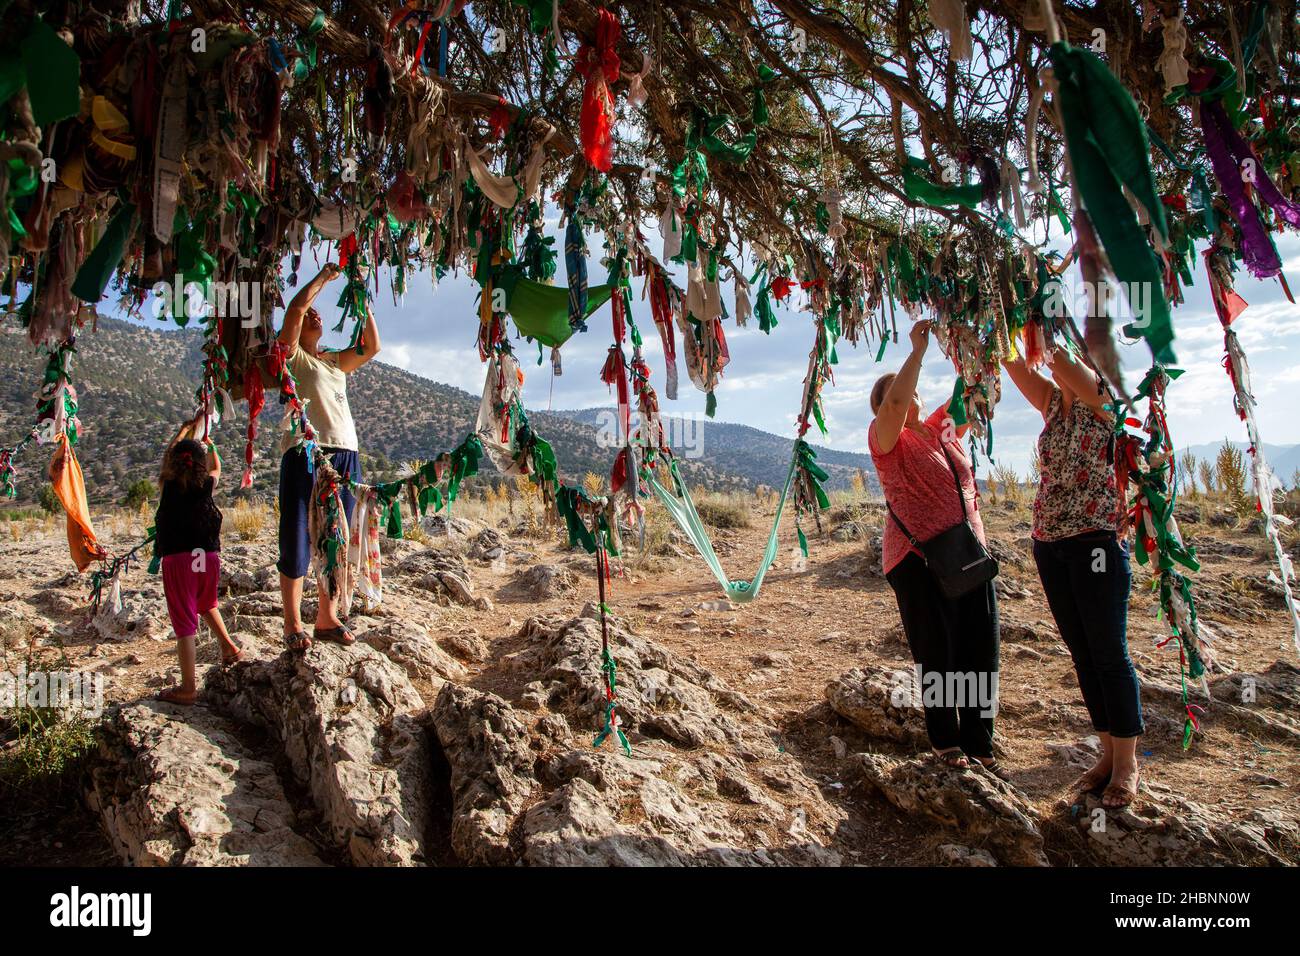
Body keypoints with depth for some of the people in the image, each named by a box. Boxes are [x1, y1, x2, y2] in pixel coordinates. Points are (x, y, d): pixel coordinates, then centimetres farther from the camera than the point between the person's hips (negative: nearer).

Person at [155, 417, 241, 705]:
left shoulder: (169, 486, -1)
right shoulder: (206, 485, 1)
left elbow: (168, 456, 19)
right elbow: (217, 469, 25)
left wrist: (186, 429, 33)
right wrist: (211, 445, 43)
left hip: (177, 560, -2)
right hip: (209, 557, 2)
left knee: (184, 622, -1)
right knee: (207, 604, 31)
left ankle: (188, 688, 2)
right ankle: (228, 646, 20)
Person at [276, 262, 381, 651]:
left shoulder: (335, 361, 25)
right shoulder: (291, 356, 7)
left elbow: (372, 346, 19)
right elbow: (295, 308, -6)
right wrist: (324, 276, 6)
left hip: (345, 454, 6)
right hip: (305, 452, -6)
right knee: (297, 542, -4)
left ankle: (327, 618, 14)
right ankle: (293, 625, 1)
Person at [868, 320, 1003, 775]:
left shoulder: (943, 429, 13)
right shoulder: (887, 439, -4)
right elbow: (896, 402, -23)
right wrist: (919, 348, -17)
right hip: (919, 561, -5)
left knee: (980, 656, 7)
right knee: (938, 658, 4)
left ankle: (979, 746, 20)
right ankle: (945, 743, 22)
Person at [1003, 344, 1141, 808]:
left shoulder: (1102, 399, -4)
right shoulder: (1051, 401, 13)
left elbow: (1065, 364, -22)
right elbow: (1015, 364, 3)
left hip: (1096, 541, -7)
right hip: (1049, 544, 7)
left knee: (1109, 654, 0)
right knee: (1082, 655, 12)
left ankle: (1127, 763, 12)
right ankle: (1108, 753, 23)